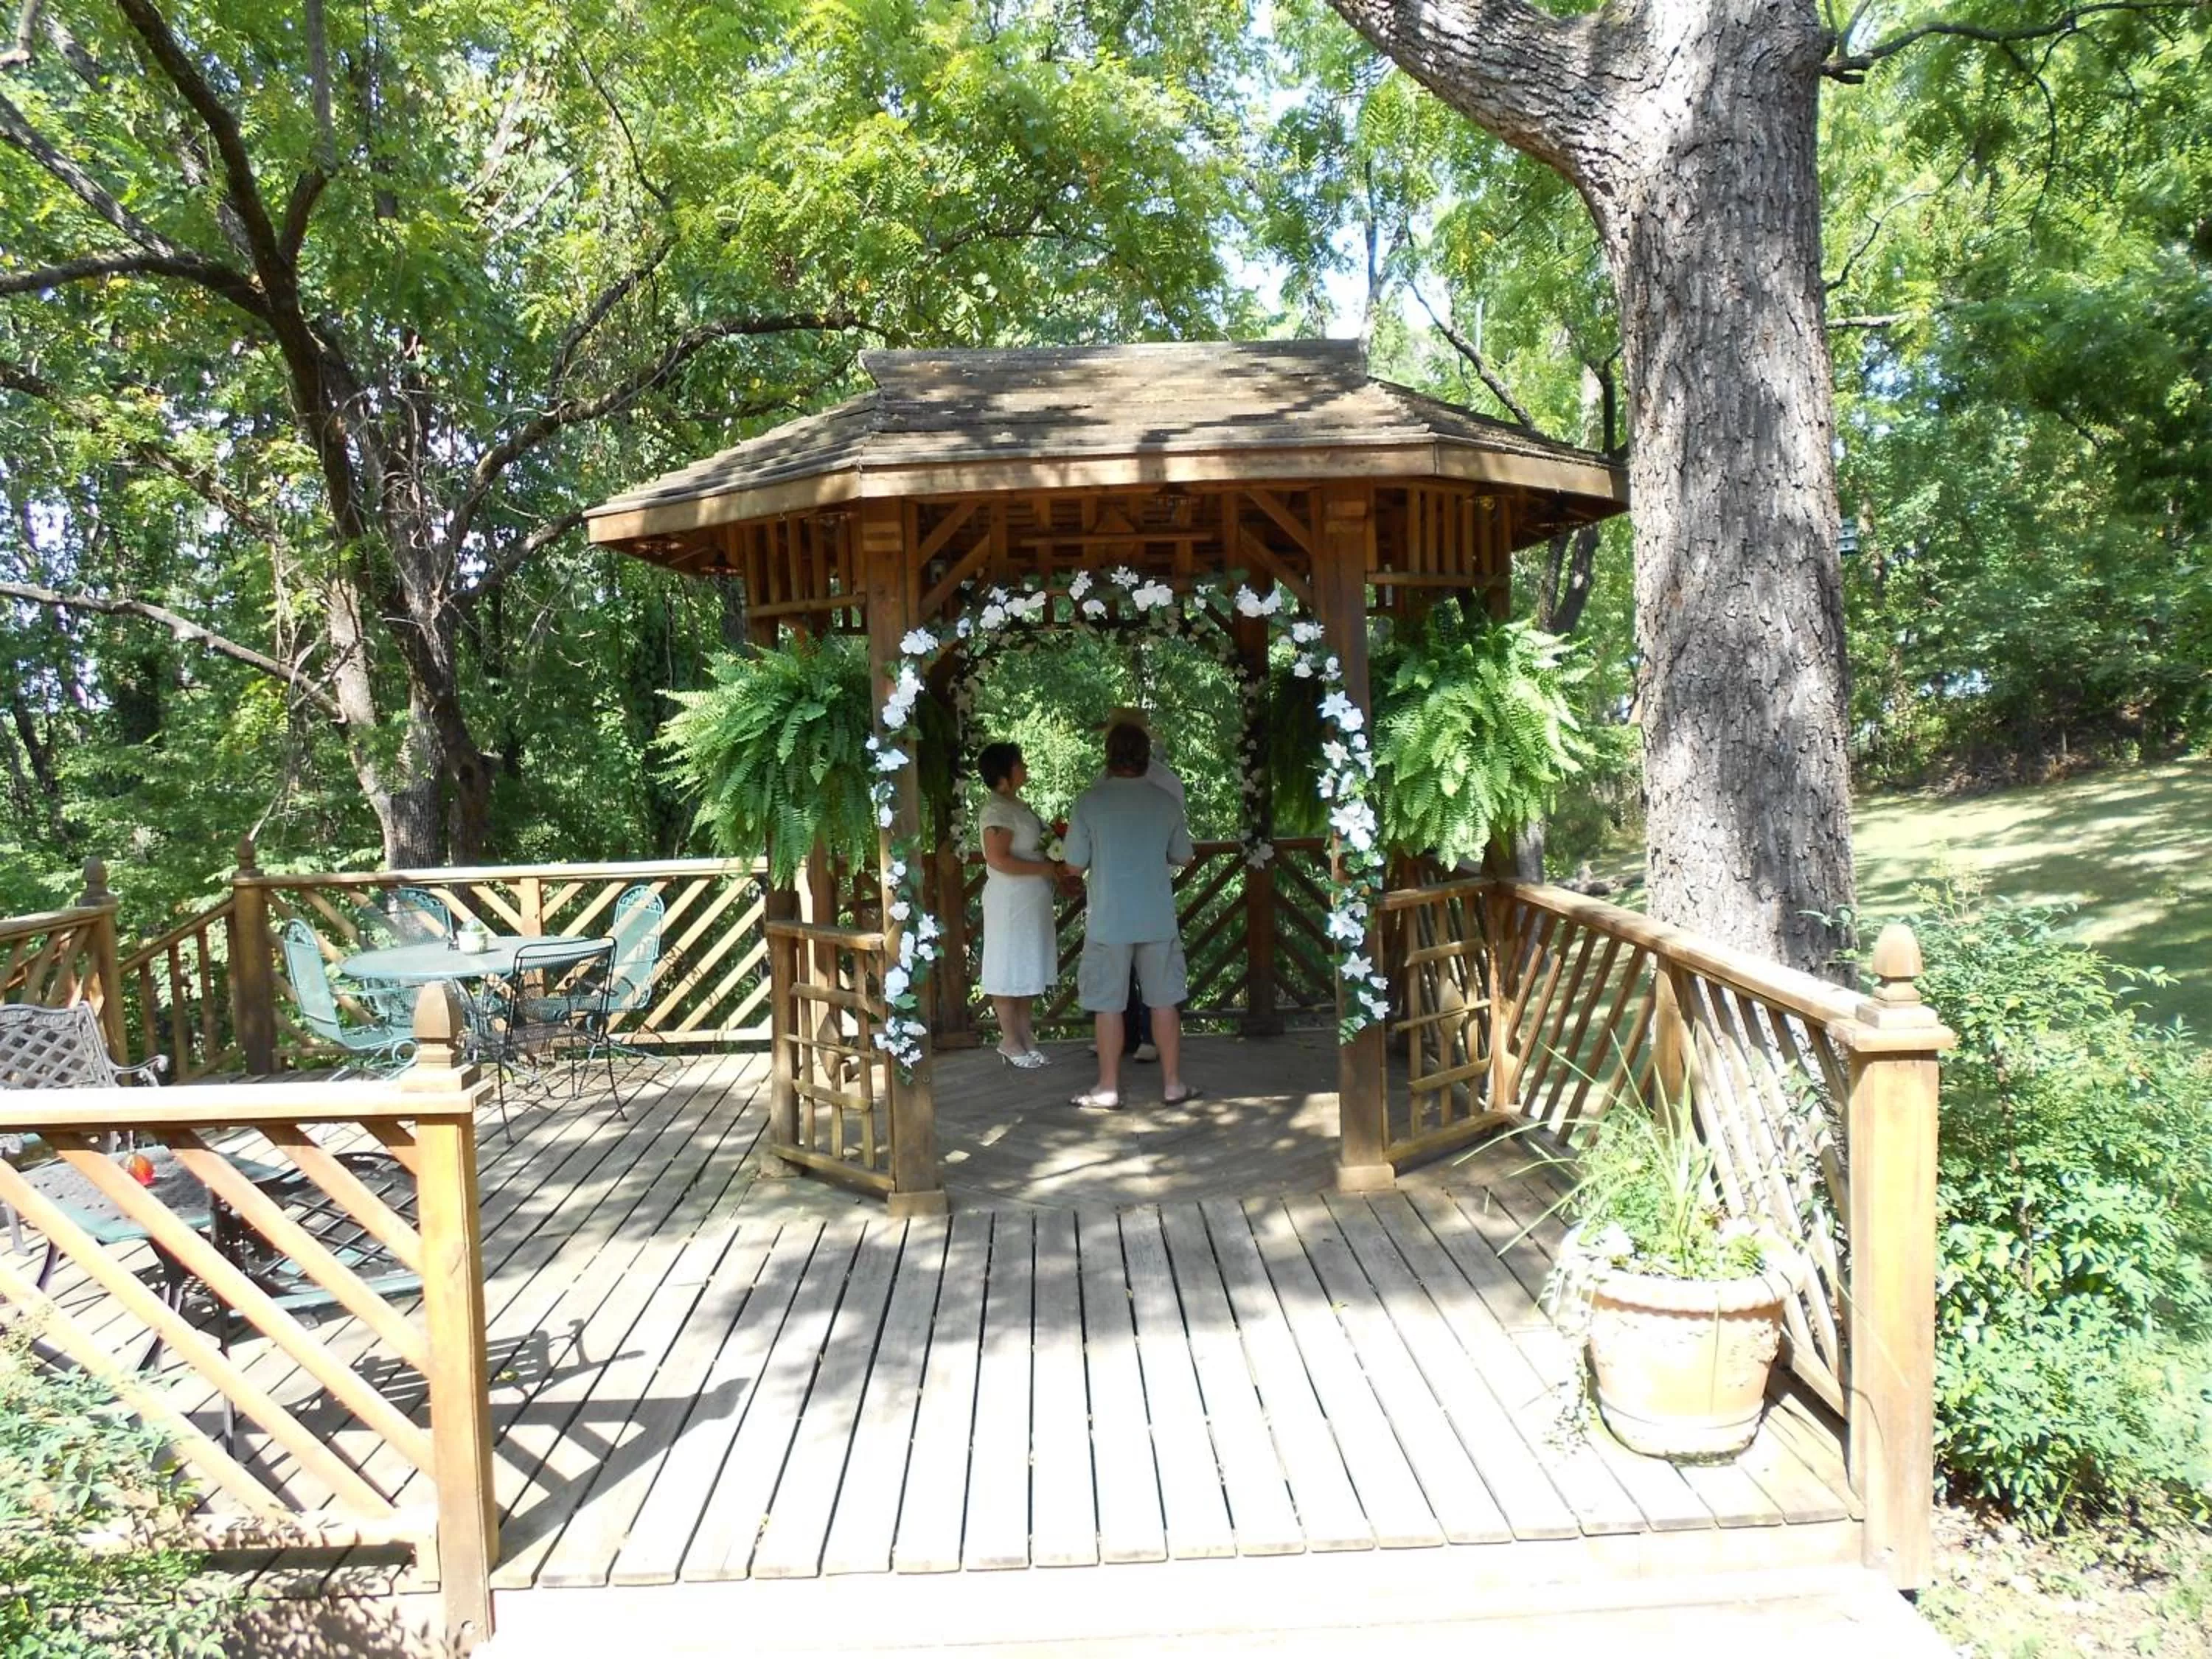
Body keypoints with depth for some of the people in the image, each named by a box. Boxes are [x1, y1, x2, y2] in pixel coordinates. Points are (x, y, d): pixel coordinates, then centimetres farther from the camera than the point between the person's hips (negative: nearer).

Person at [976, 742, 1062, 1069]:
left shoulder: (1016, 805, 12)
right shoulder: (999, 810, -17)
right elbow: (998, 860, -25)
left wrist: (1056, 866, 8)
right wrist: (1044, 868, -19)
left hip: (1030, 902, 10)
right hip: (1010, 902, -10)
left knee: (1027, 968, 14)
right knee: (1009, 969, 0)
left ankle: (1025, 1035, 22)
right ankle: (1010, 1041, 8)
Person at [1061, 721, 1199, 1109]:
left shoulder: (1089, 801, -8)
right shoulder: (1165, 802, 0)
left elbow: (1075, 864, -4)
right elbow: (1183, 857, 11)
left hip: (1109, 921, -2)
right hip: (1158, 919, 2)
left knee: (1108, 1005, 6)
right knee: (1164, 1001, 10)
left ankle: (1108, 1088, 13)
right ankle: (1173, 1084, 16)